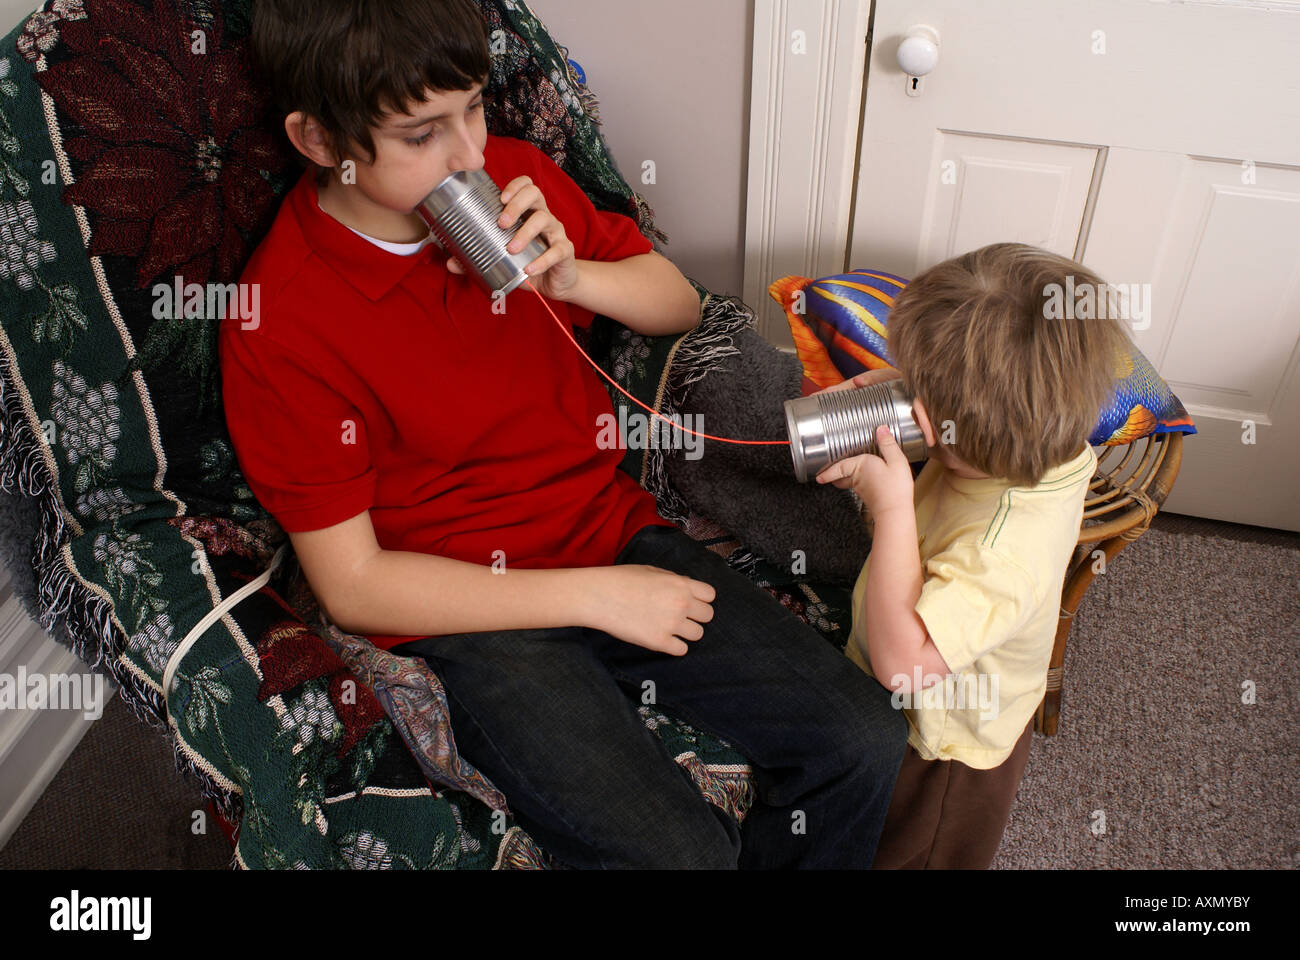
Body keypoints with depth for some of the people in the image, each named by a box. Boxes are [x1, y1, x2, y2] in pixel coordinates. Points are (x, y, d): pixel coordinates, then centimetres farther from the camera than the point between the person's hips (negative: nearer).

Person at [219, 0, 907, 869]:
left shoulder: (516, 178, 0)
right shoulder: (278, 322, -16)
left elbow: (679, 304, 11)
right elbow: (351, 584, -13)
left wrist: (575, 277, -12)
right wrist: (593, 595, -16)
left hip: (616, 531, 5)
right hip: (468, 613, -5)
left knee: (865, 742, -4)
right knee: (680, 852, -22)